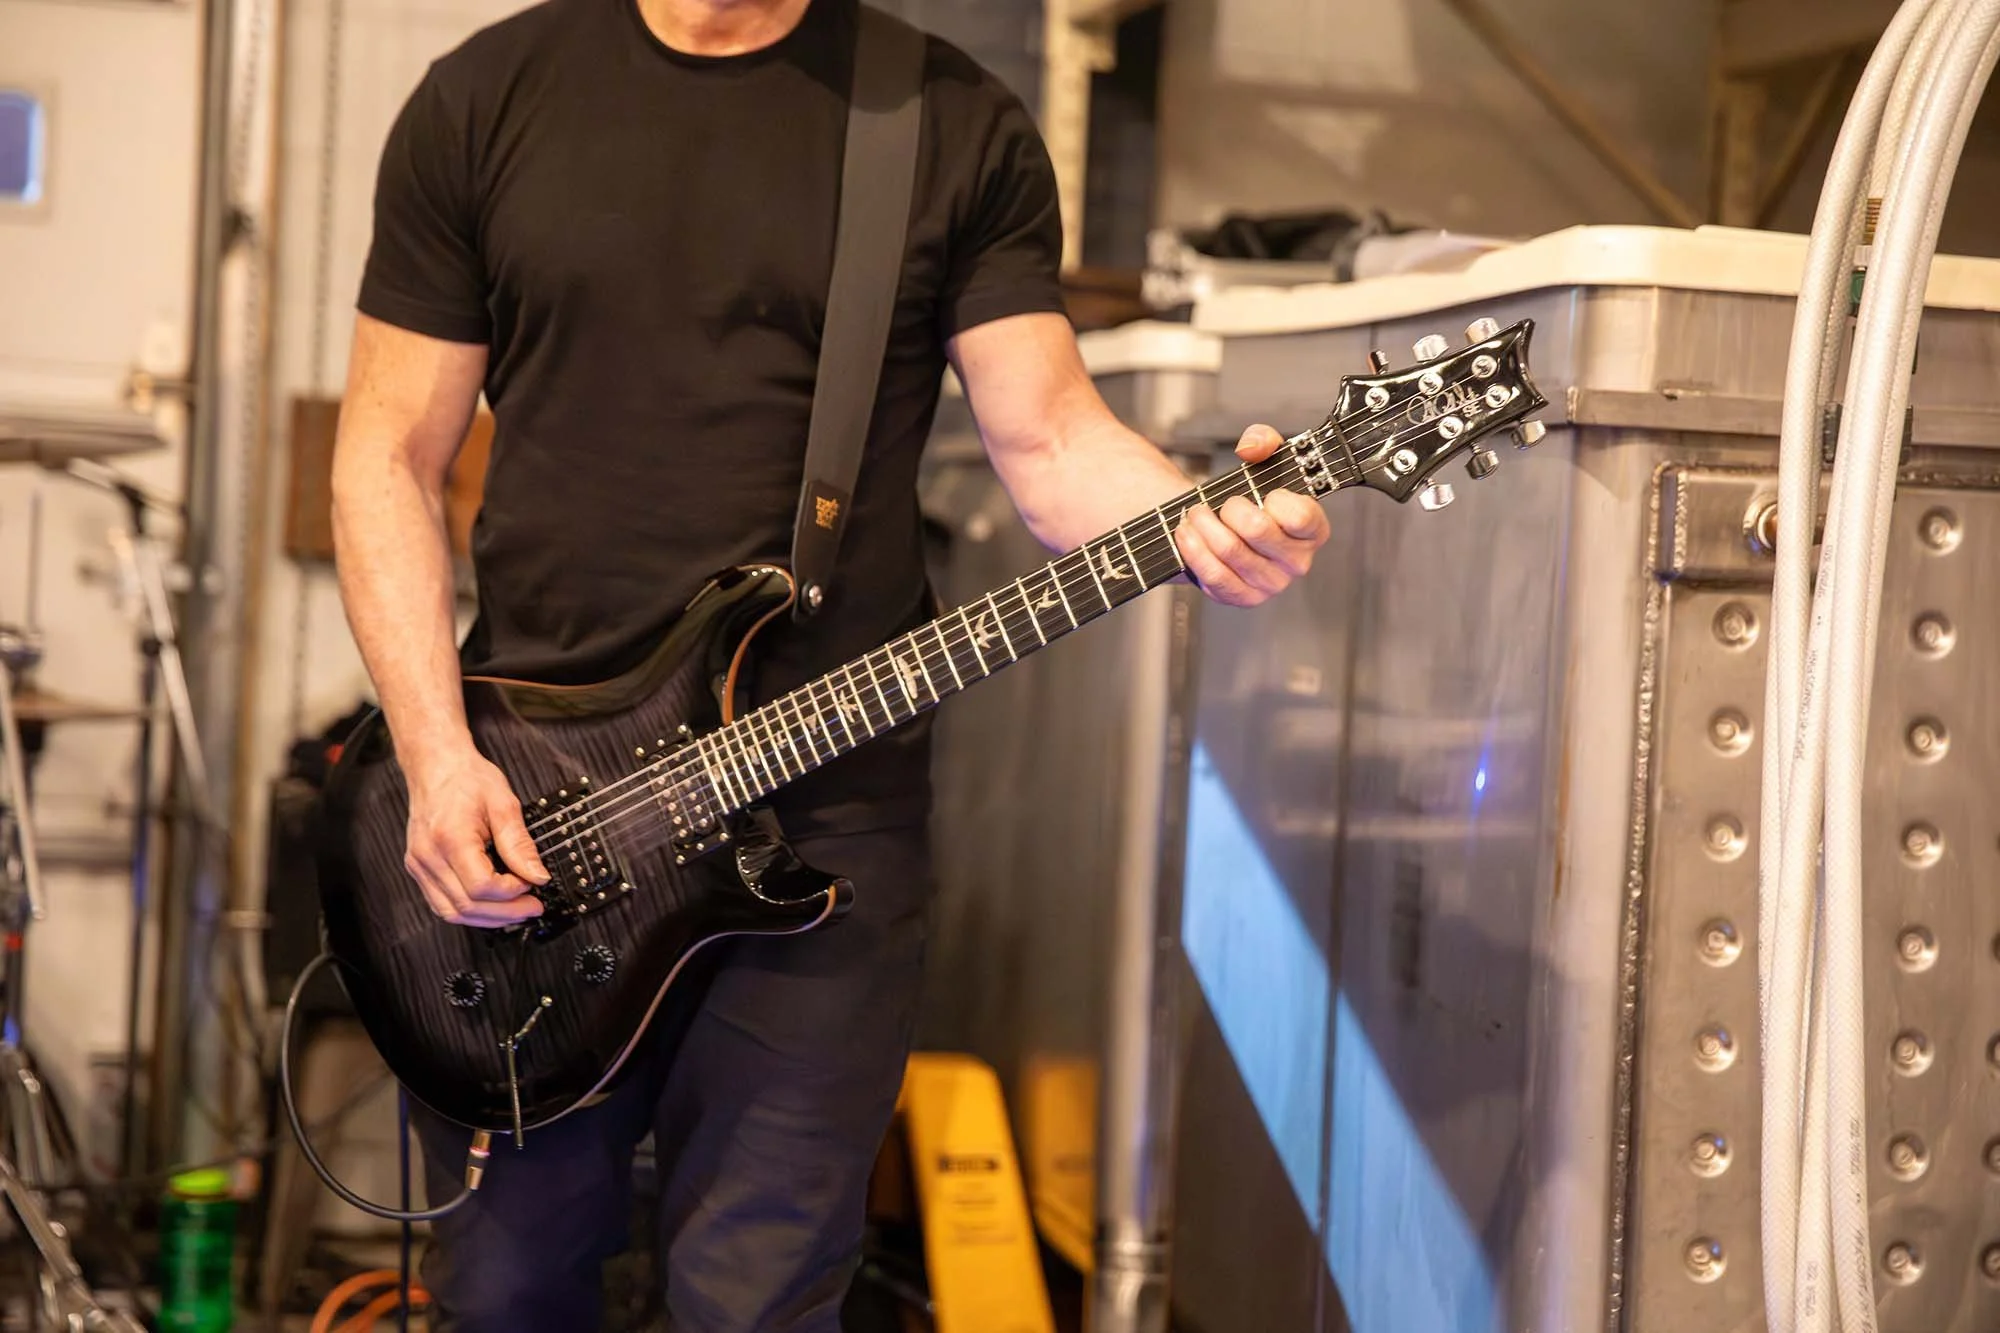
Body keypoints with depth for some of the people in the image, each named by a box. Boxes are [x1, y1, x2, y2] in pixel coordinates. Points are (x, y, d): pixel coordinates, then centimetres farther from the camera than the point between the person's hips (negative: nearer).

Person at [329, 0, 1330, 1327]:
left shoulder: (963, 125, 3)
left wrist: (1206, 523, -24)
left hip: (826, 813, -1)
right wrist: (437, 755, -8)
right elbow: (389, 456, 3)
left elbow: (1048, 436, -2)